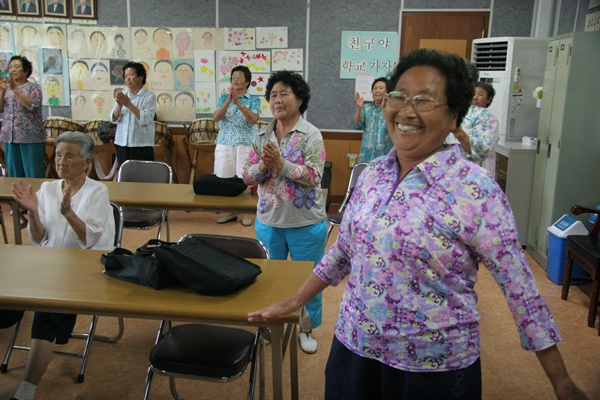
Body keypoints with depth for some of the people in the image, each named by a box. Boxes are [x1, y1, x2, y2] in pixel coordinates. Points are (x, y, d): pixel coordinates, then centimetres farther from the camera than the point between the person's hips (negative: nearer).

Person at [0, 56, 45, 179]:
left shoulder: (33, 87, 1)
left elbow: (33, 106, -15)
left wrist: (15, 90, -19)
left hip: (30, 138, -5)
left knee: (34, 174, -4)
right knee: (14, 175, 7)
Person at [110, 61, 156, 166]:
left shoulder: (149, 96, -3)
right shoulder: (122, 95, 11)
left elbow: (145, 119, -15)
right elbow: (114, 119, 5)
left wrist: (129, 104, -18)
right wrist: (119, 106, -14)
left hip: (142, 145, -4)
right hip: (122, 143, 4)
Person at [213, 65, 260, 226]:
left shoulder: (254, 99, 2)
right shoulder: (224, 97, 8)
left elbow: (254, 119, -15)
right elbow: (216, 117, -6)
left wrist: (238, 102, -22)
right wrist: (229, 100, -18)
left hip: (246, 144, -2)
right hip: (225, 143, 3)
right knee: (225, 178, 3)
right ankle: (230, 211, 15)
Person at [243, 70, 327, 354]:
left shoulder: (310, 135, -10)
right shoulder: (262, 136, 4)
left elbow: (314, 177, -20)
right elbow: (247, 176, 1)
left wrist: (281, 163, -25)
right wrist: (262, 166, -19)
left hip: (305, 223, -4)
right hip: (268, 221, 4)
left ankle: (307, 328, 30)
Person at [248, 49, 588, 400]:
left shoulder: (477, 191, -17)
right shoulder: (373, 174, -1)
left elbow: (520, 287, -13)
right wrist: (294, 302, 14)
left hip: (433, 370, -4)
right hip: (353, 349, 5)